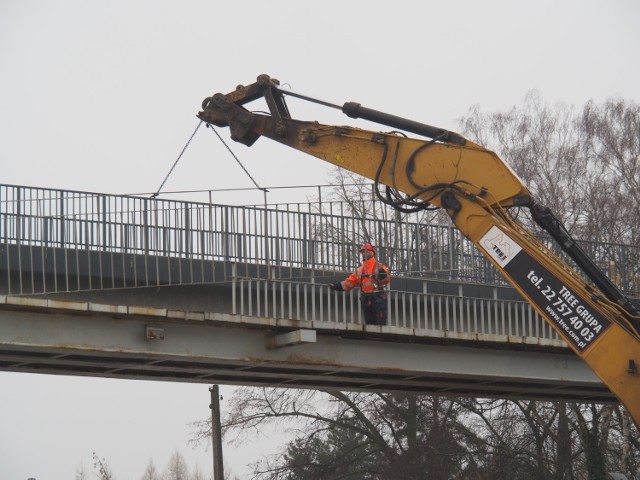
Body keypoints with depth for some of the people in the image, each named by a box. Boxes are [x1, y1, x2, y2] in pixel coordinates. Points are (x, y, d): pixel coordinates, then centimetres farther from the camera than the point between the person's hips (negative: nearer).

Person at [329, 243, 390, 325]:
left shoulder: (379, 266, 1)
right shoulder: (359, 270, 19)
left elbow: (386, 280, -10)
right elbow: (350, 281, 15)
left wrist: (383, 274, -30)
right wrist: (338, 286, 6)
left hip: (378, 298, -6)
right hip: (366, 300, 6)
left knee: (380, 323, -11)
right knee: (369, 322, 6)